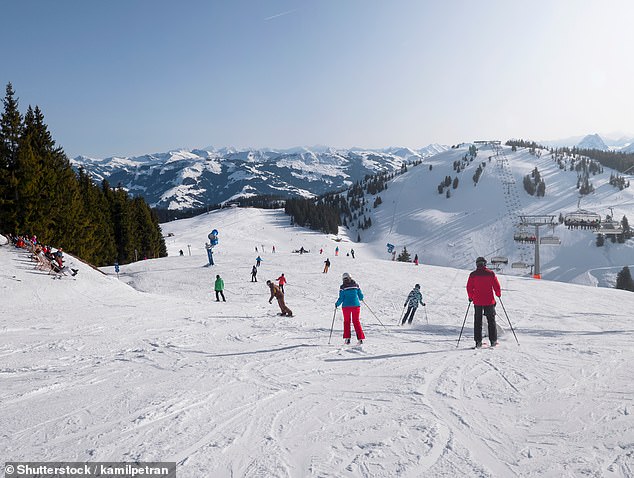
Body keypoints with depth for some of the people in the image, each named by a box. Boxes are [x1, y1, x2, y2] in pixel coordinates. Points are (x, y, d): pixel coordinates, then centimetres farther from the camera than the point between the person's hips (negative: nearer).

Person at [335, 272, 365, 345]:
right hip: (356, 305, 2)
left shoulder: (342, 287, -6)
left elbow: (341, 298, -7)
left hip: (346, 306, -2)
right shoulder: (356, 285, 2)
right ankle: (360, 338, 3)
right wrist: (361, 299, 29)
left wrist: (337, 304, 10)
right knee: (356, 322, 10)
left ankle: (347, 338, 8)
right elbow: (361, 296, 6)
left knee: (346, 322, 13)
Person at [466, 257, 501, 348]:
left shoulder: (473, 275, -3)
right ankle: (493, 340, 11)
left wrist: (471, 297, 15)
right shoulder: (491, 273, -3)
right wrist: (499, 294, 19)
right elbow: (496, 286, 0)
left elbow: (469, 287, -1)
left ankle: (478, 341, 4)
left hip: (477, 302, 0)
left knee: (477, 321, 6)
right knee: (491, 320, 10)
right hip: (489, 301, 0)